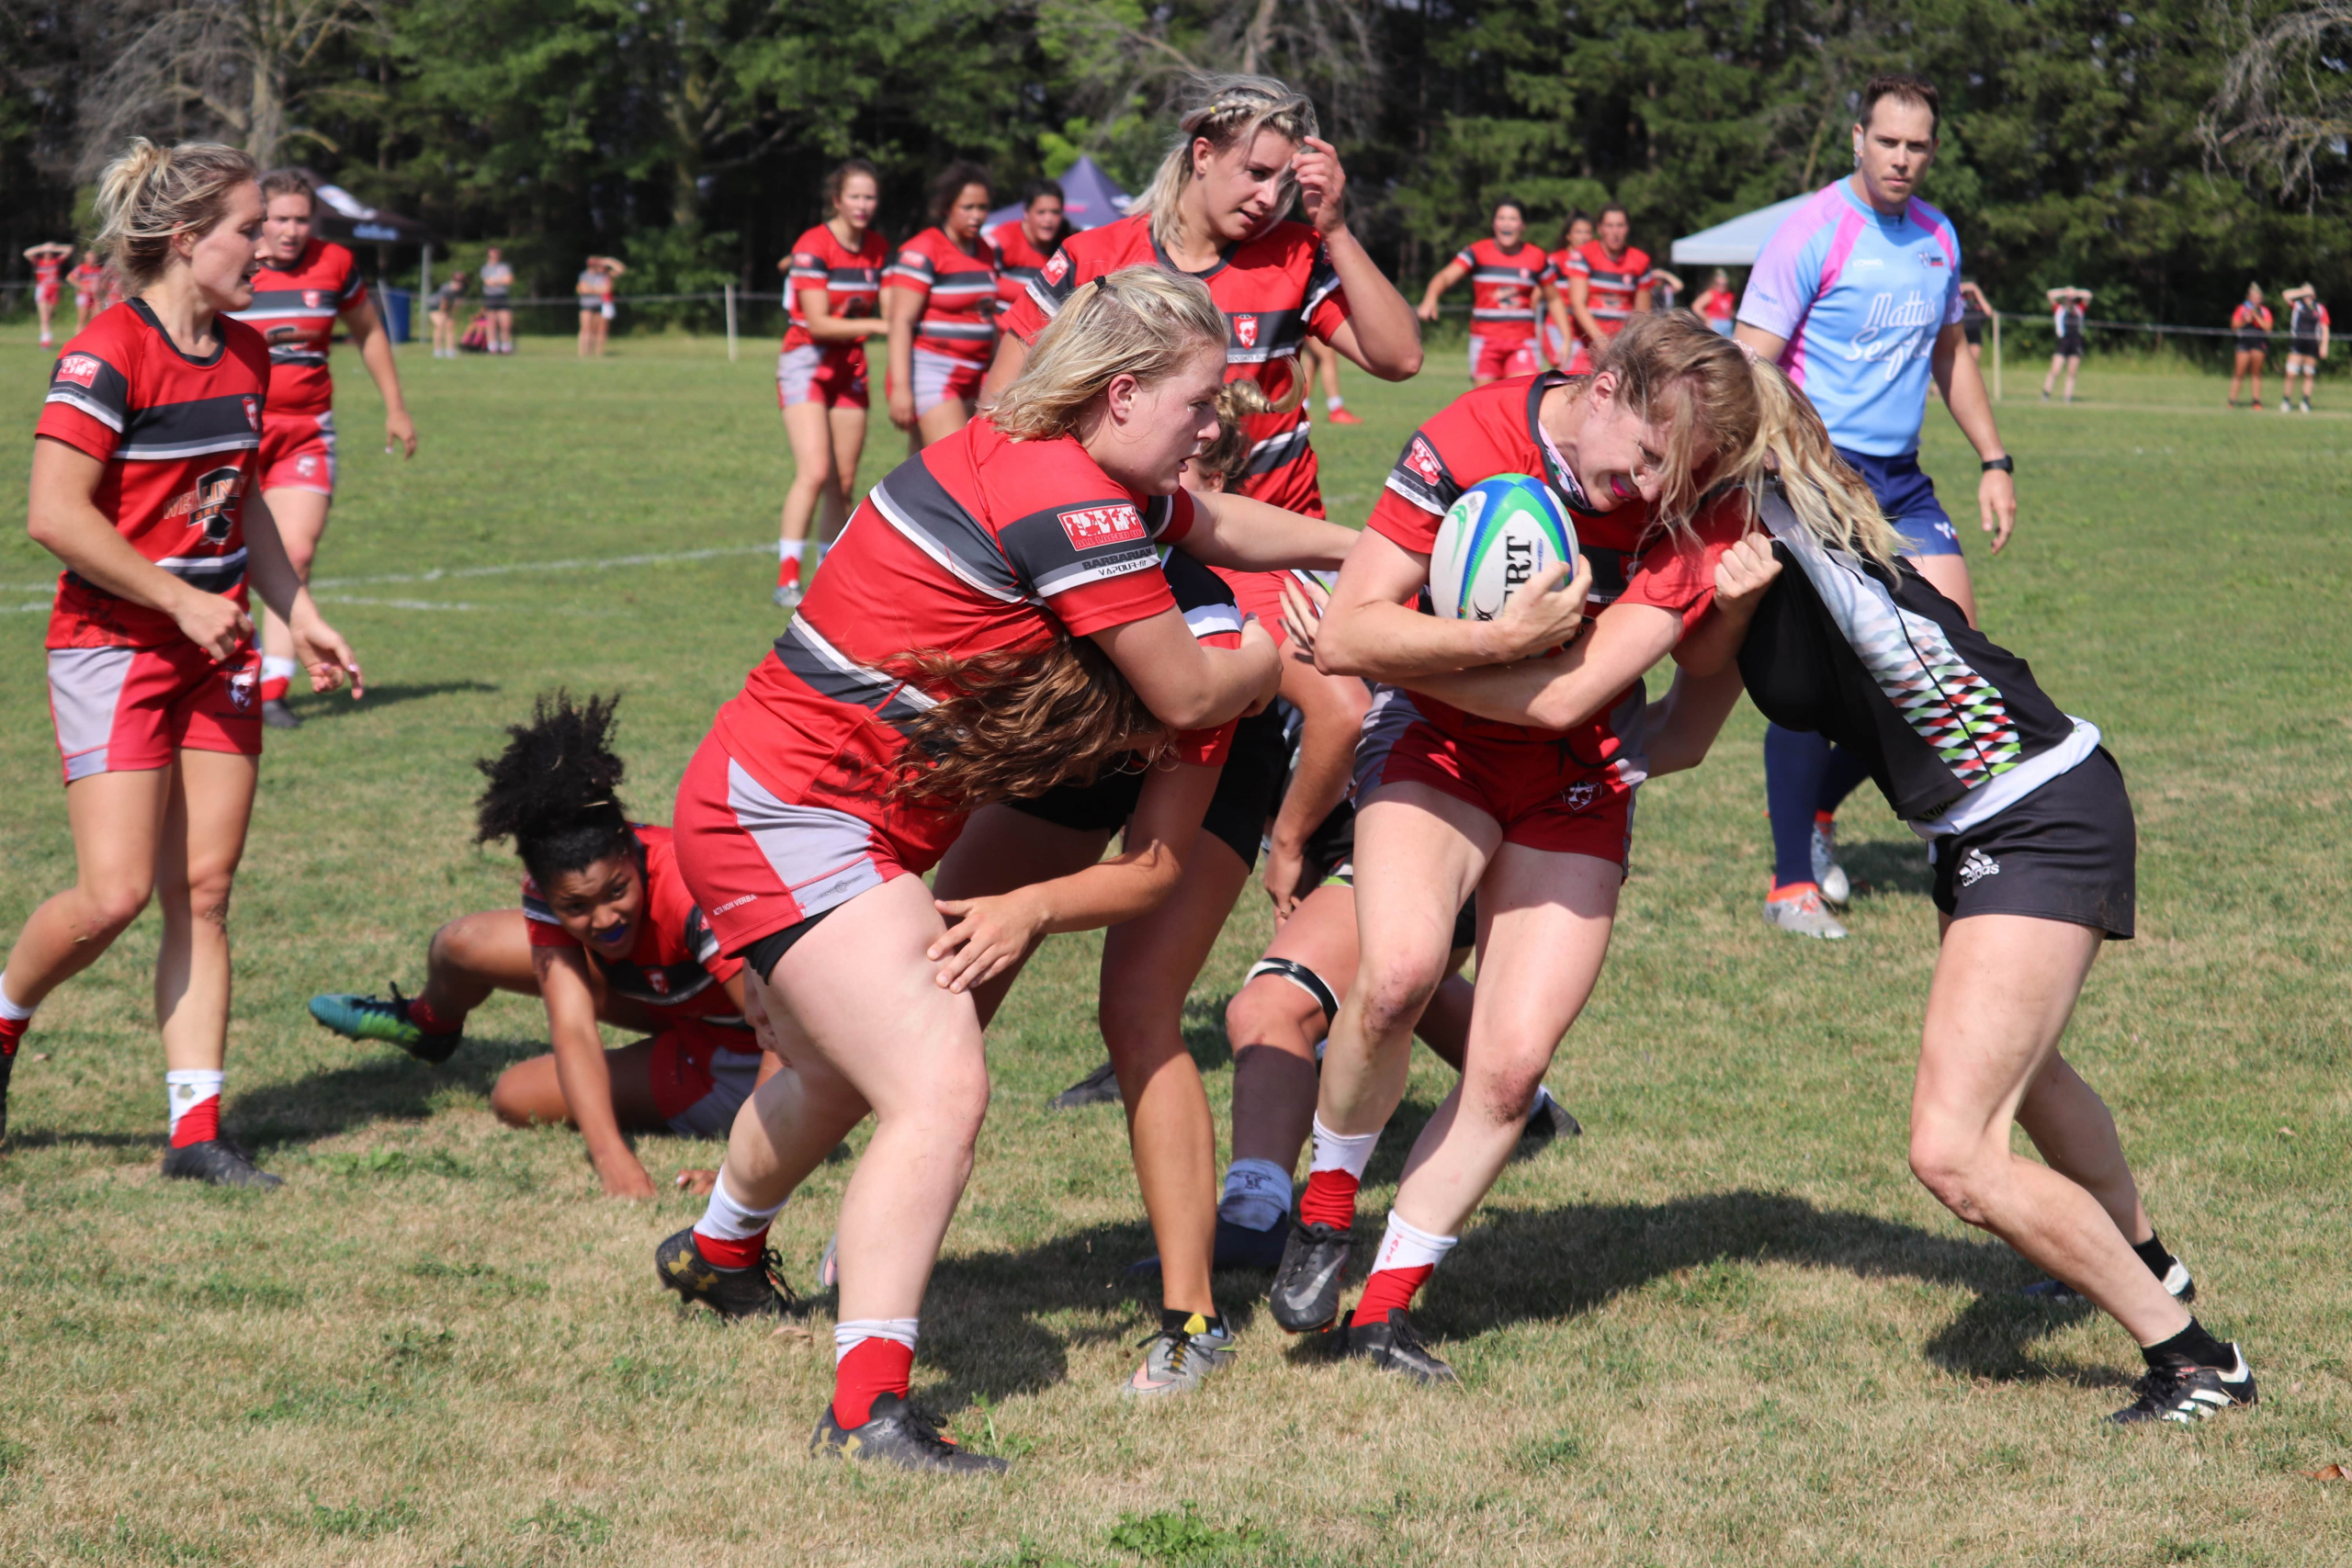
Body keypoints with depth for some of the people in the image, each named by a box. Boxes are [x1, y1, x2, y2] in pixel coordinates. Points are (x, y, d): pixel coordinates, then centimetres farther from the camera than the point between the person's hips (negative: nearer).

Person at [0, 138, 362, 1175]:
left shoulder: (244, 353, 8)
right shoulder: (108, 354, -16)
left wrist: (298, 614, 15)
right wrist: (179, 599, -17)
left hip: (214, 650, 7)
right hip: (111, 647, -7)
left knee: (203, 892, 3)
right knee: (114, 894, -12)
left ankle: (195, 1128, 5)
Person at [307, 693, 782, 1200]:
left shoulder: (690, 890, -41)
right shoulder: (555, 886, -23)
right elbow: (572, 1030, -32)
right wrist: (612, 1157, -48)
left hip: (734, 1048, -5)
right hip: (661, 995, 5)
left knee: (517, 1099, -10)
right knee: (462, 945, 4)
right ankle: (428, 1027, 40)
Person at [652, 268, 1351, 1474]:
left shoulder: (1030, 456, 7)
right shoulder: (1071, 503, -22)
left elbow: (1219, 524, 26)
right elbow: (1189, 696, -13)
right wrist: (1291, 639, 5)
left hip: (764, 799, 11)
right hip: (797, 819, -11)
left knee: (842, 1072, 32)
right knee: (939, 1090, -21)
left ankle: (717, 1252, 59)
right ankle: (867, 1408, -25)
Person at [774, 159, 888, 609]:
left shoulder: (878, 248, 5)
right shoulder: (813, 246, -14)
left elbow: (888, 309, 12)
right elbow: (817, 323, -19)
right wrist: (876, 325, -23)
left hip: (850, 367, 6)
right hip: (807, 364, -6)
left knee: (844, 483, 5)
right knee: (815, 472, -19)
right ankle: (787, 578, -17)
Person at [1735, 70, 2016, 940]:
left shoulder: (1937, 237, 10)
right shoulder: (1813, 232, -11)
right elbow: (1751, 367, -14)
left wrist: (1994, 460, 18)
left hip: (1901, 478, 7)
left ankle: (1815, 805, 19)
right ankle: (1791, 883, 1)